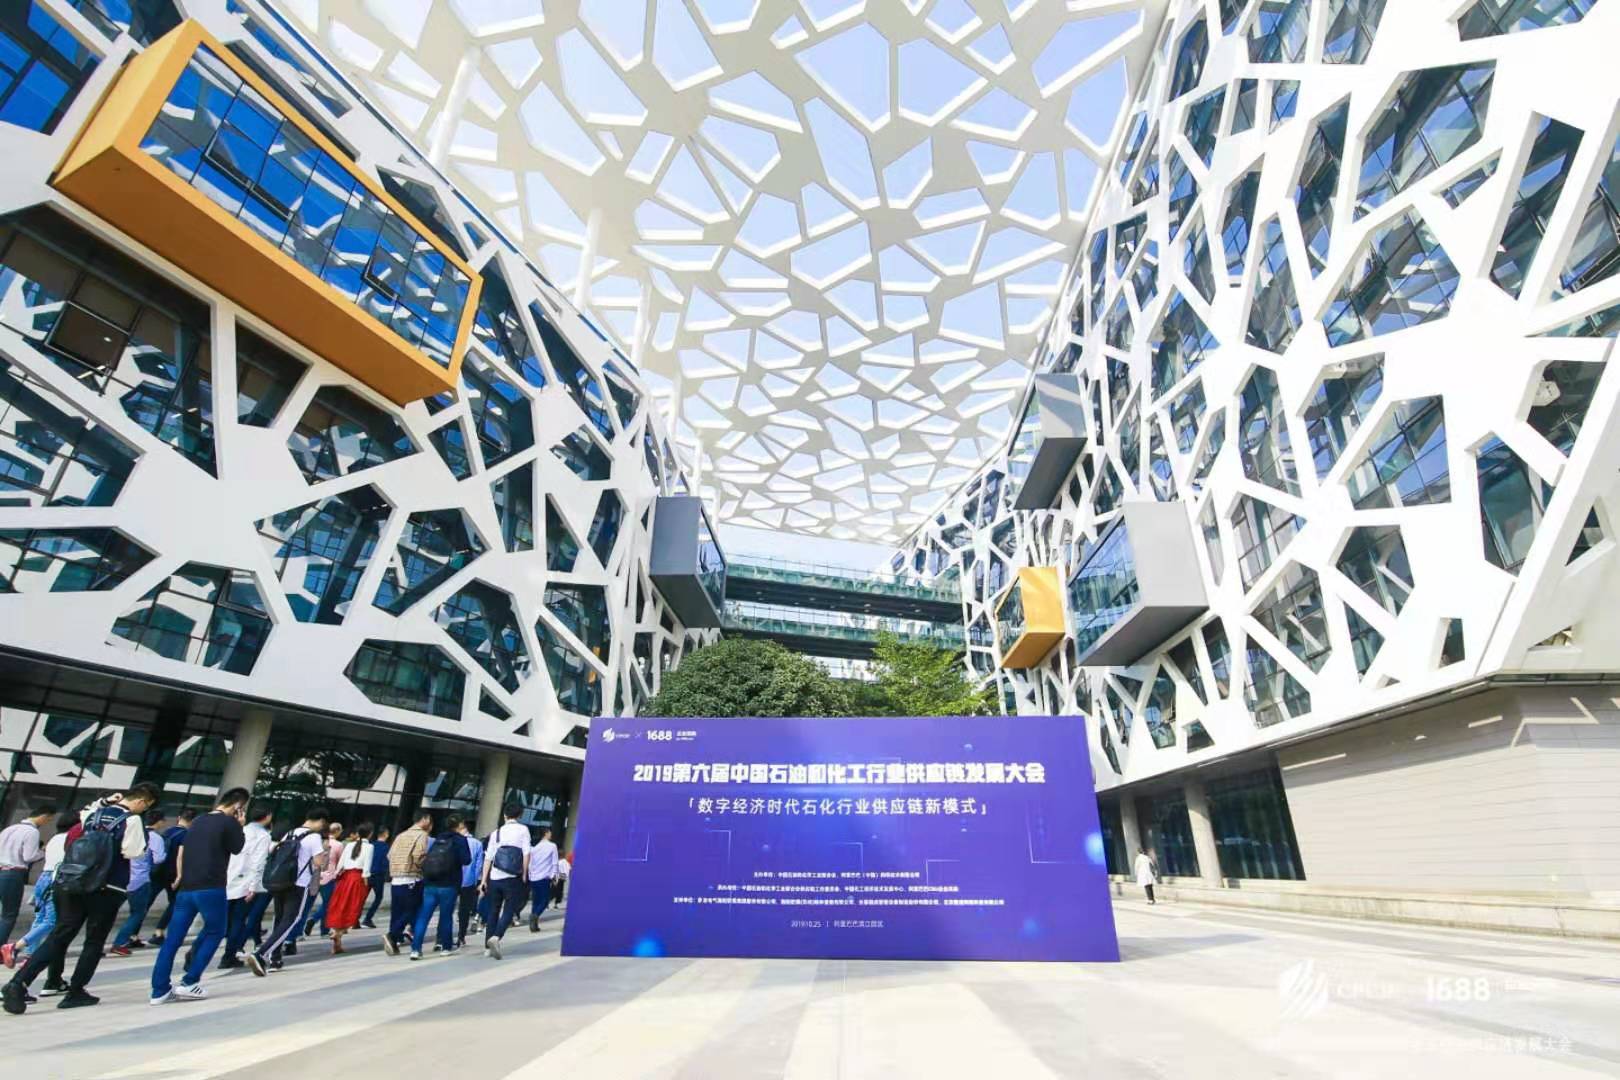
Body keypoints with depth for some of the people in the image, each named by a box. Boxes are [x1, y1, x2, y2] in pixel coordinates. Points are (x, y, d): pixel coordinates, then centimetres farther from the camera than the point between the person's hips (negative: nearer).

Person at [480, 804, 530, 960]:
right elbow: (526, 853, -7)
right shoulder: (523, 829, 0)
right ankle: (496, 937, -17)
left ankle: (488, 947, 19)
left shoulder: (496, 833, 9)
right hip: (513, 878, -4)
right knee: (509, 910, 4)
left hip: (494, 878, 4)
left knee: (493, 911, 16)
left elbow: (488, 857, 6)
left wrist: (484, 880, 9)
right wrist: (524, 874, 0)